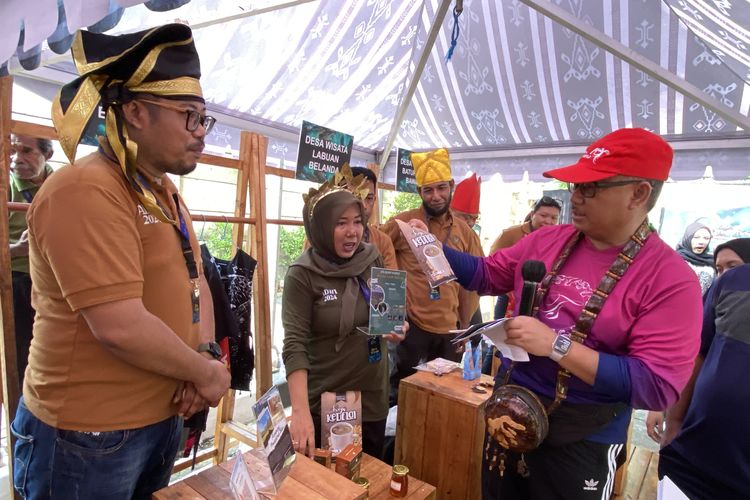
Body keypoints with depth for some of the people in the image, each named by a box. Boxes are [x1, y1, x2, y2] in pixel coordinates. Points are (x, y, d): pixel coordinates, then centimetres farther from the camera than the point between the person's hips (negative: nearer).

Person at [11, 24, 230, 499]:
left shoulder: (164, 191, 7)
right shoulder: (85, 190, -22)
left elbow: (195, 282, 9)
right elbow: (121, 327, -29)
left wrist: (207, 354, -6)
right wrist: (204, 372, -15)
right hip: (90, 435, -8)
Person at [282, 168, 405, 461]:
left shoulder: (373, 260, -3)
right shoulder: (302, 275, -15)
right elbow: (295, 345, -19)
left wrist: (395, 328, -11)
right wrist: (300, 411, -28)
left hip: (373, 398, 4)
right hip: (323, 404, -4)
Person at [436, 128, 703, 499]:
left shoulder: (671, 279, -18)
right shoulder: (546, 240, -4)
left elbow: (658, 387, -23)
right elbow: (485, 275, 6)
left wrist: (556, 345, -29)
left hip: (581, 442, -4)